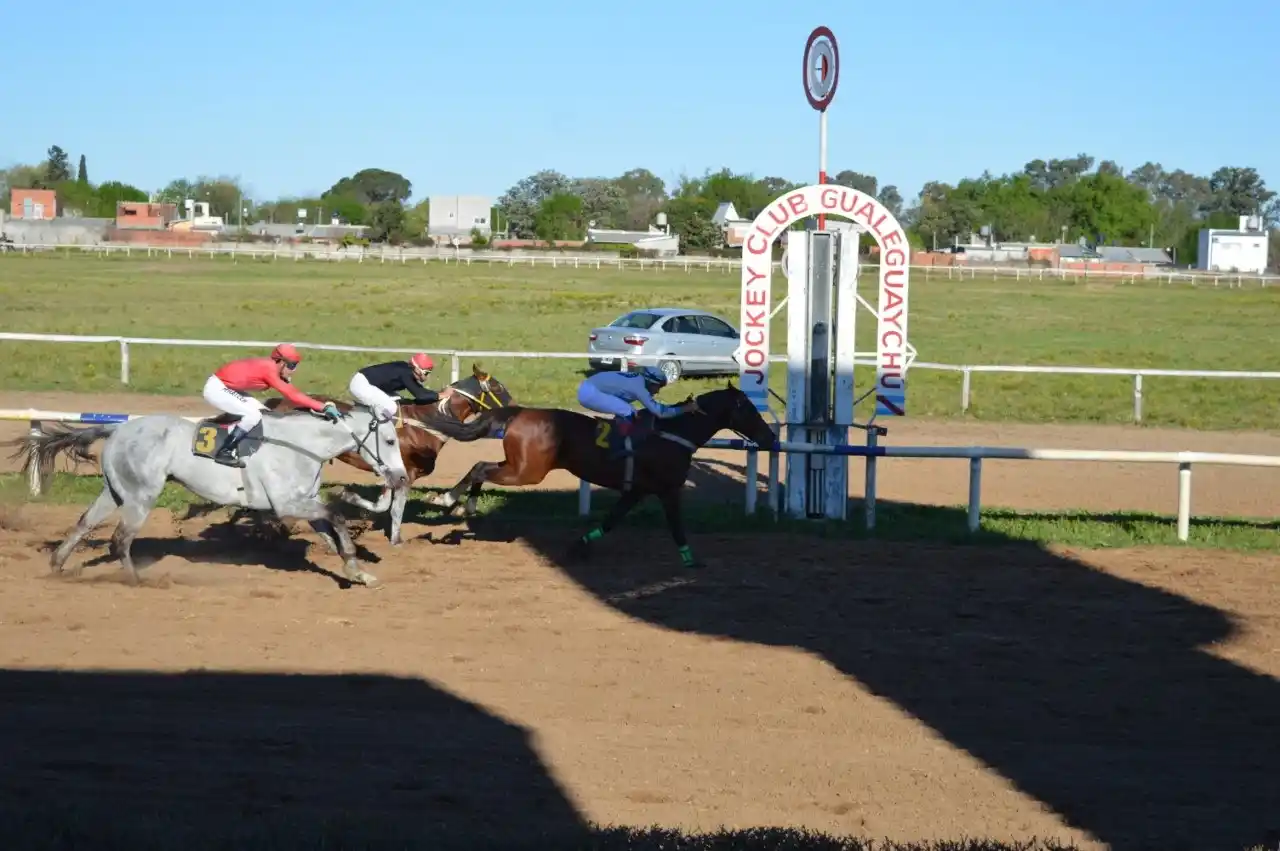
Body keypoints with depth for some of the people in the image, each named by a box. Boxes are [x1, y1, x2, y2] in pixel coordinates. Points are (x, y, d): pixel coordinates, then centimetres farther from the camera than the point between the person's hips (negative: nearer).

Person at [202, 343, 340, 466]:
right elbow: (291, 395, -27)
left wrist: (323, 405, -1)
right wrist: (323, 407, -29)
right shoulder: (269, 369, -22)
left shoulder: (269, 366, 5)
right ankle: (224, 452, -12)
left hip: (226, 387, 11)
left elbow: (291, 392, 6)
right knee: (253, 415, -19)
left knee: (261, 411, 11)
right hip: (217, 389, -11)